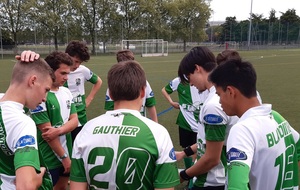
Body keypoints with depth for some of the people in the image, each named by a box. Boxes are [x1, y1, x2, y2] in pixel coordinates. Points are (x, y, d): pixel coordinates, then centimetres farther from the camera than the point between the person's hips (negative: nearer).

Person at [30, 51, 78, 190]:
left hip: (67, 153, 7)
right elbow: (45, 130, -18)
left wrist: (58, 130, -19)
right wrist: (64, 157, -13)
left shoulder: (66, 92, 4)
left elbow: (74, 120, 2)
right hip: (49, 158, -6)